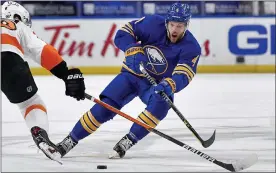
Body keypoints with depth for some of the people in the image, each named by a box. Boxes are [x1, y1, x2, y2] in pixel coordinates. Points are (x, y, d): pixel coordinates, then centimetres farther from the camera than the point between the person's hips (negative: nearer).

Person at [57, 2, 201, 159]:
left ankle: (128, 140, -25)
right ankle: (70, 141, -3)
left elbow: (183, 76, -29)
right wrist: (134, 50, -30)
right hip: (133, 74, 0)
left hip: (158, 83, 0)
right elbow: (123, 33, -11)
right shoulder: (154, 24, -18)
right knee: (105, 106, -14)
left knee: (161, 103, -33)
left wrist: (169, 85, -50)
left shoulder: (192, 47, -19)